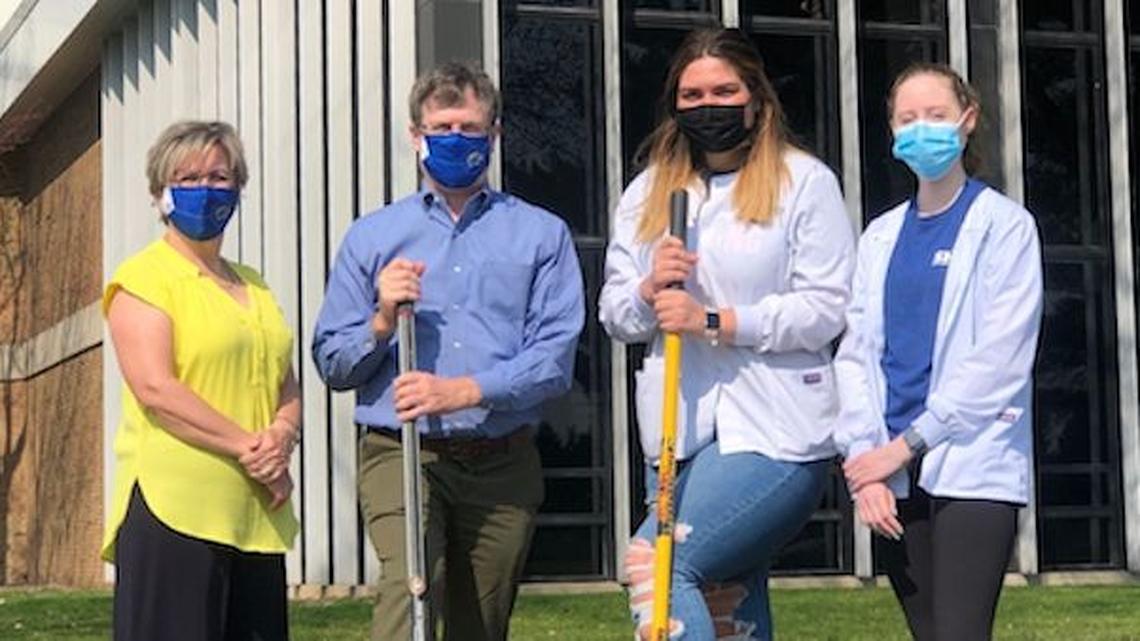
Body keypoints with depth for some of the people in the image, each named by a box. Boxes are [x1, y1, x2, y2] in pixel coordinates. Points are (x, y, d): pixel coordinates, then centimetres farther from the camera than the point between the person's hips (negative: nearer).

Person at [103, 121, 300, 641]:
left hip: (257, 515, 7)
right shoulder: (143, 277, -1)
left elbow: (288, 388, 17)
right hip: (173, 507, -7)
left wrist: (282, 436, -5)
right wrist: (248, 447, -16)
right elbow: (156, 388, -13)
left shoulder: (254, 286, 21)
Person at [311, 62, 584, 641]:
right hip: (400, 455, -1)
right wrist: (382, 323, -8)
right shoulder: (370, 237, 13)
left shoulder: (542, 235, 9)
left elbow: (555, 357, -3)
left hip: (503, 464, 1)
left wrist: (463, 391, -16)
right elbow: (331, 364, 11)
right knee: (408, 586, -25)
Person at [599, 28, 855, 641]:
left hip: (774, 430, -6)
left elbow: (826, 309, -9)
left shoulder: (805, 181, -1)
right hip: (677, 432, 6)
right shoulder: (647, 192, 15)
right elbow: (614, 313, 13)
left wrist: (715, 322, -17)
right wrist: (649, 293, -10)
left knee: (653, 564, -20)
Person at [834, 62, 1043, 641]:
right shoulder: (881, 236, 16)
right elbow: (856, 354, 11)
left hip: (973, 469, -5)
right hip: (895, 478, 5)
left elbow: (1001, 359, -8)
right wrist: (865, 463, -3)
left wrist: (907, 445, -11)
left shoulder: (1004, 225, 0)